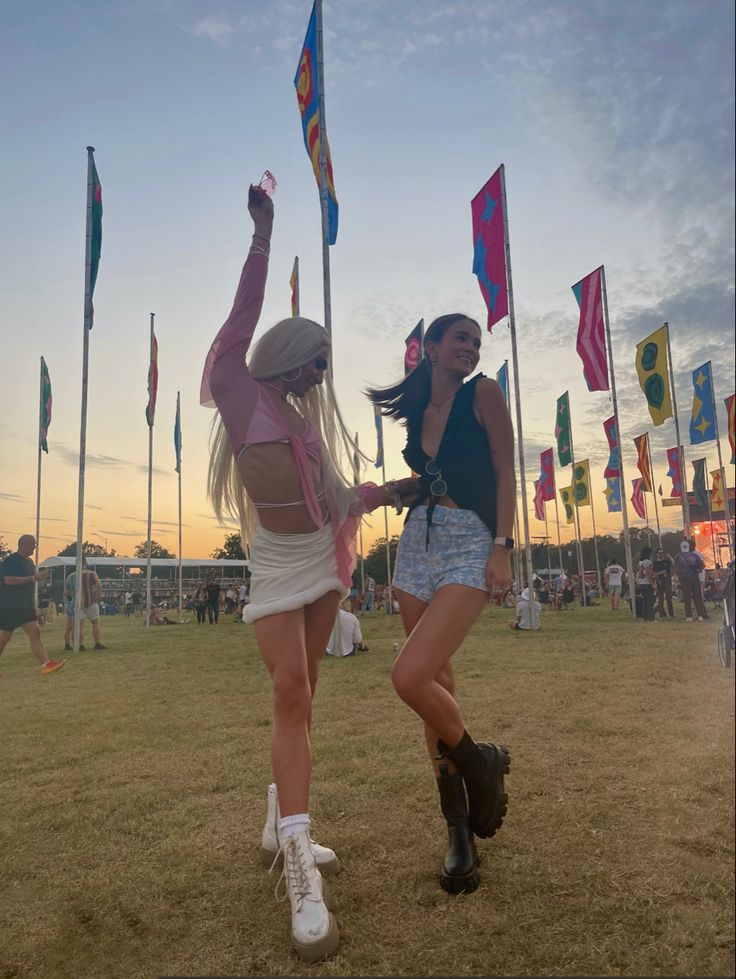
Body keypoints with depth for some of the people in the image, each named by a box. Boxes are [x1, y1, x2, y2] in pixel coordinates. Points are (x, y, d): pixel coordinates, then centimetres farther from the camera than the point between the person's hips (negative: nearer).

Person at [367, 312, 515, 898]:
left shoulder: (483, 394, 1)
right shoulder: (417, 412, 16)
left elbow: (505, 473, -4)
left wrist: (503, 547, -12)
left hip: (471, 547, -6)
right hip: (417, 544, 6)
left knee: (410, 677, -20)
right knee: (437, 684, 7)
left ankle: (482, 765, 9)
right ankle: (459, 828, 21)